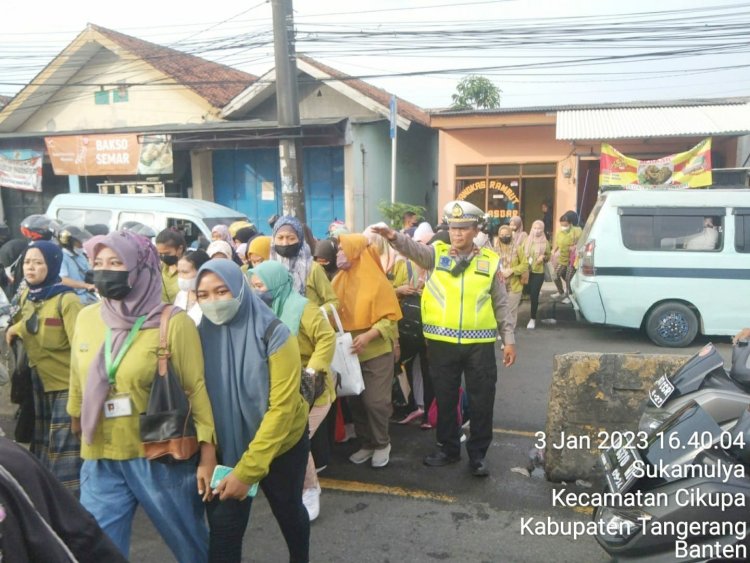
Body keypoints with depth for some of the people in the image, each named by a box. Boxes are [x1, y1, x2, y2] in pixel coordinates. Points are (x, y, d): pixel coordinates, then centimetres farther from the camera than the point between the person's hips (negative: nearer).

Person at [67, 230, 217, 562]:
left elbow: (196, 389, -12)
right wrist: (77, 423, 24)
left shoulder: (173, 322, -12)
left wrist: (207, 455, -13)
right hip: (100, 460, 4)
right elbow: (78, 384, 15)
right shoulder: (86, 319, 3)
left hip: (162, 457, -3)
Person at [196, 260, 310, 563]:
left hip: (281, 444, -2)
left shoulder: (273, 335, -23)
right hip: (226, 448, 2)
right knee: (222, 531, 2)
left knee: (287, 510, 20)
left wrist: (247, 469, -26)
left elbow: (282, 407, -24)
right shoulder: (202, 336, -11)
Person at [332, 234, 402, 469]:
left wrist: (368, 336, -25)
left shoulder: (377, 281, -12)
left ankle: (382, 444, 19)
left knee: (375, 401, -2)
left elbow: (390, 317, -13)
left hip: (377, 351, -5)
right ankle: (367, 443, 26)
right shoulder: (339, 280, 2)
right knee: (355, 400, 9)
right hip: (349, 351, 5)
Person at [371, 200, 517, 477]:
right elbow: (413, 249, -18)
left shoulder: (490, 261, 3)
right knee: (445, 399, 13)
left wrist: (509, 339, 5)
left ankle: (478, 453, 25)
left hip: (479, 343, 0)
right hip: (442, 342, 1)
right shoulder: (436, 254, 3)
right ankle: (448, 448, 31)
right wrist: (395, 237, -38)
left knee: (481, 401, 8)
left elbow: (501, 304, 6)